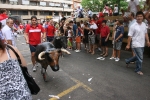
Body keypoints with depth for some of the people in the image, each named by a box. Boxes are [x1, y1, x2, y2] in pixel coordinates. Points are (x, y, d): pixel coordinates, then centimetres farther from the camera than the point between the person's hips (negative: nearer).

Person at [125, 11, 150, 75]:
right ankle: (138, 70, 18)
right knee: (140, 58, -2)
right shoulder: (133, 26, -14)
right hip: (136, 45, -7)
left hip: (142, 45, 7)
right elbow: (130, 36, -14)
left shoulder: (144, 24, 7)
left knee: (138, 57, 19)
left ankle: (127, 61, 39)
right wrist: (128, 45, -15)